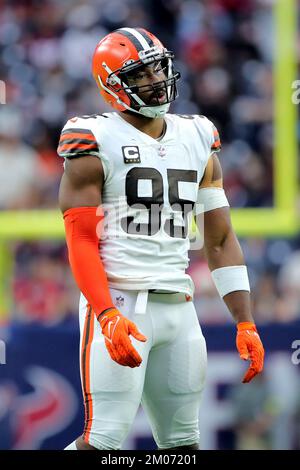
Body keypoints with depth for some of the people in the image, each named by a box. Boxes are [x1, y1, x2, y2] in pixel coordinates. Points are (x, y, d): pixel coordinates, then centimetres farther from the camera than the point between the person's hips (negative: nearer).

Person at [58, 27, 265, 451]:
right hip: (119, 303, -6)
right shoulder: (97, 143, -4)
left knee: (182, 443, 8)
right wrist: (108, 316, -24)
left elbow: (221, 240, 15)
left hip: (178, 306, 6)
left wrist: (245, 322, 7)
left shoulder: (197, 141, 14)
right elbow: (81, 241, -10)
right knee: (103, 440, -13)